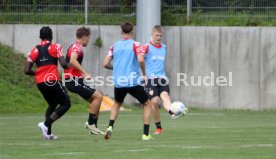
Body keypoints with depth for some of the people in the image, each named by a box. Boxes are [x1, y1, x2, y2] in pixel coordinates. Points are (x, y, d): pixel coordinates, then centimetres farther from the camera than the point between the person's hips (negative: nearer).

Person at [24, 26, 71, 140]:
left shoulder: (35, 50, 10)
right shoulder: (55, 47, -1)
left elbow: (27, 71, 5)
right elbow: (63, 64, -12)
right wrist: (69, 66, 10)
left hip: (40, 83, 5)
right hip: (52, 81, -5)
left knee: (52, 105, 24)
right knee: (66, 104, 8)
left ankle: (48, 133, 11)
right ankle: (46, 124, -11)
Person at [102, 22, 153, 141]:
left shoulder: (115, 46, 7)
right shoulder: (135, 44, -4)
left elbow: (105, 64, 4)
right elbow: (140, 60, -20)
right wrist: (144, 73, -3)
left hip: (118, 82, 4)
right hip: (133, 82, -4)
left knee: (117, 104, 30)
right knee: (147, 104, 14)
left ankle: (110, 126, 8)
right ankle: (146, 134, 5)